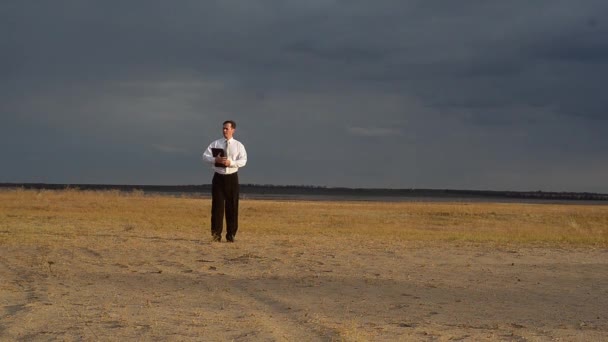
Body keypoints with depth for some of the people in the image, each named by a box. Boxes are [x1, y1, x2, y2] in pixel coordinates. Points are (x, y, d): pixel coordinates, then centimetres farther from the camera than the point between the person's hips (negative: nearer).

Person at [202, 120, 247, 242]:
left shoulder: (238, 145, 3)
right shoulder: (215, 144, 6)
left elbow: (243, 161, -8)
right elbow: (205, 156, -2)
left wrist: (231, 162, -25)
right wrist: (215, 160, -21)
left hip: (232, 177, 0)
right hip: (218, 177, 0)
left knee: (232, 206, 3)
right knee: (217, 205, -4)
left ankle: (231, 234, 10)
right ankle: (216, 233, -1)